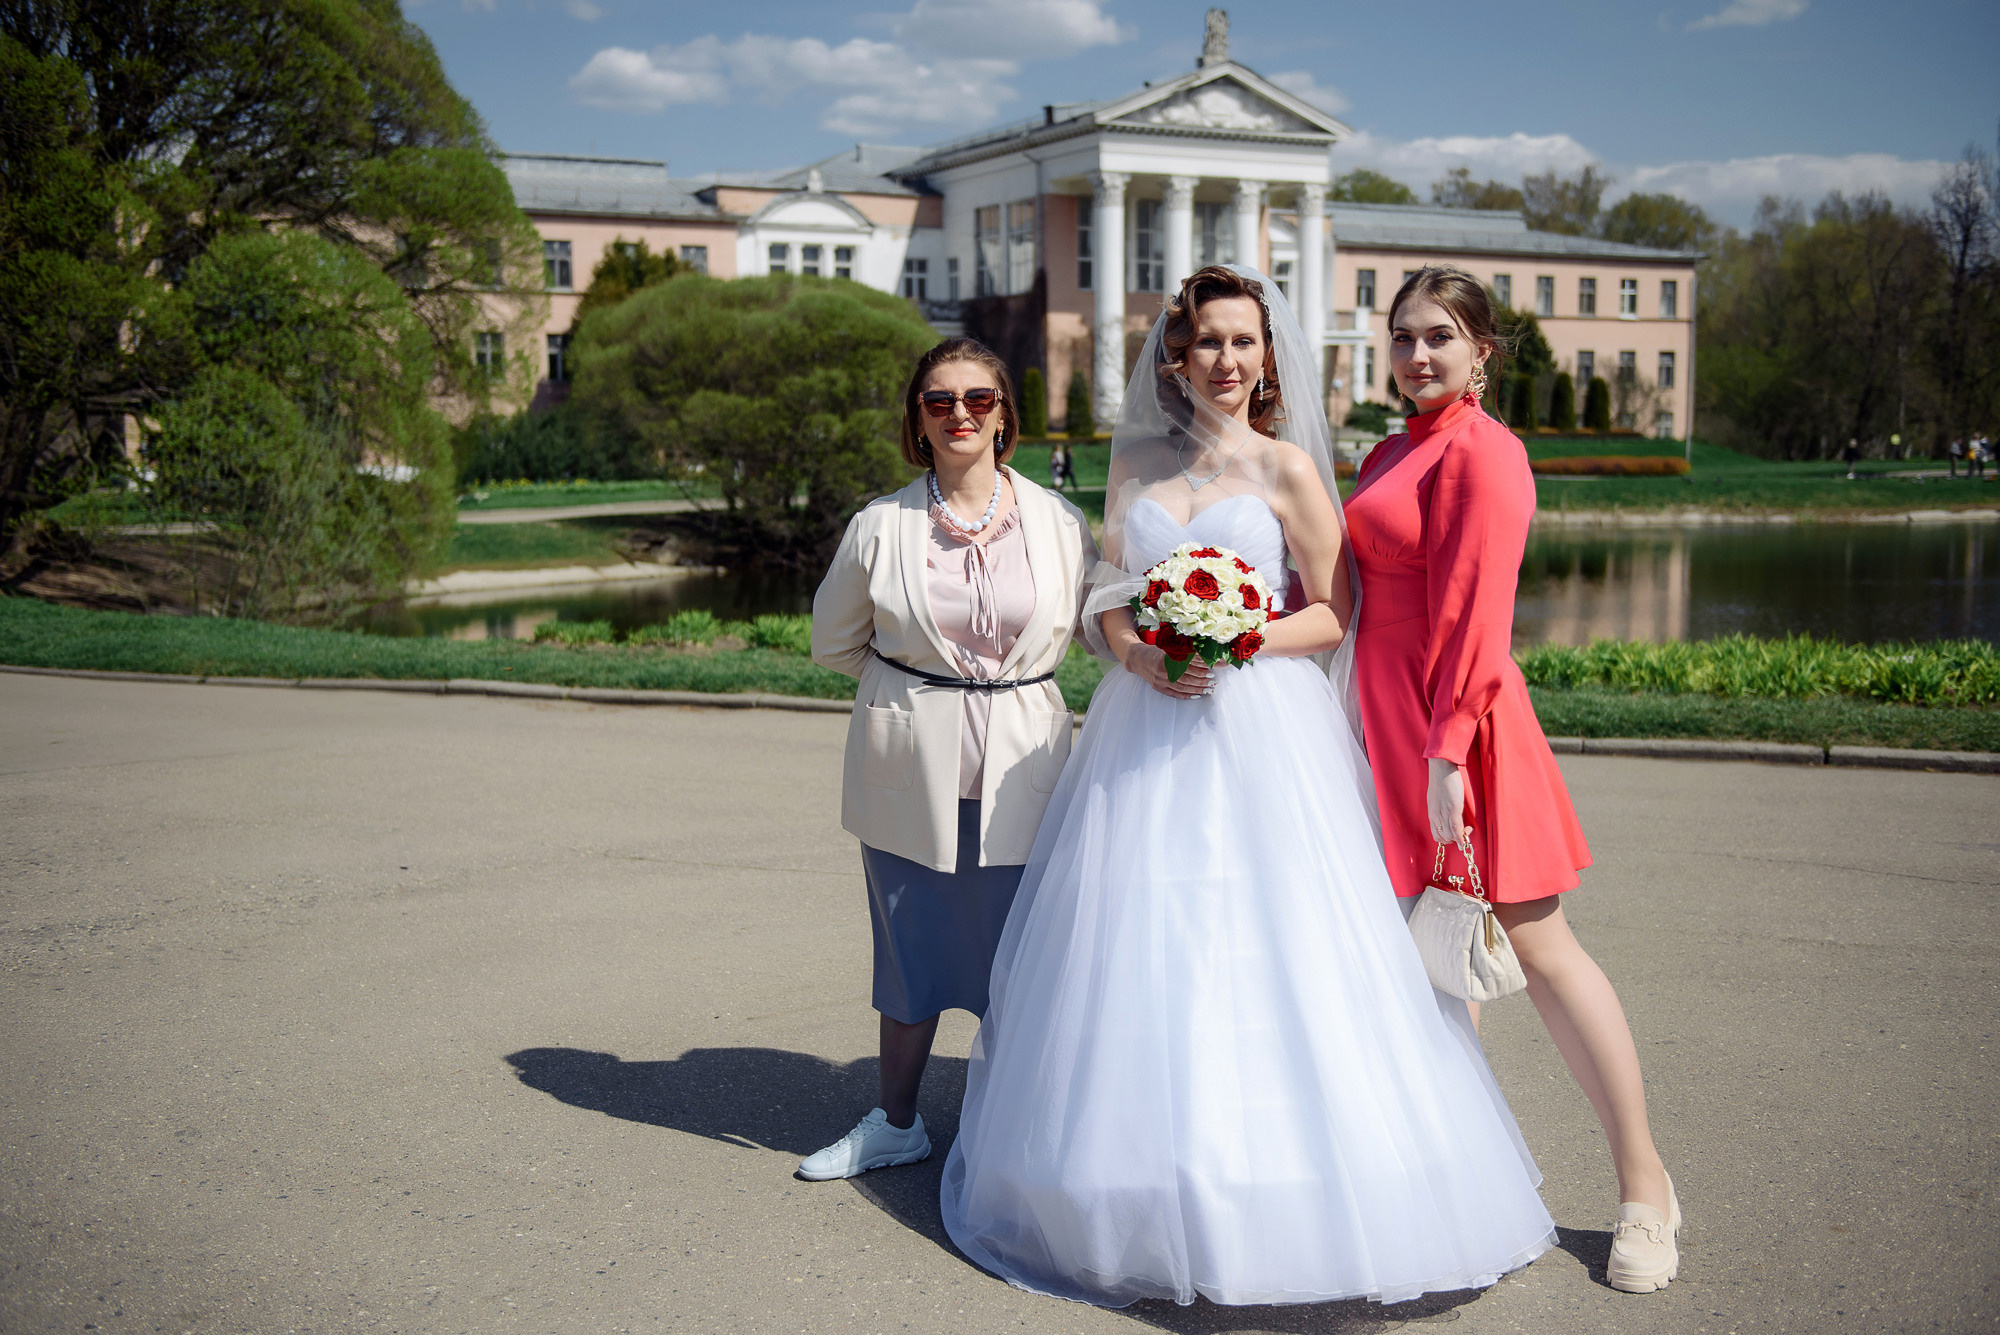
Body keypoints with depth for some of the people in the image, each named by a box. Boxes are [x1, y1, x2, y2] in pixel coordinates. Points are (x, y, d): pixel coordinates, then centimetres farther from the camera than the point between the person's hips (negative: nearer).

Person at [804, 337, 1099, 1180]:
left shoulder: (1056, 522, -1)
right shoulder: (882, 526, -2)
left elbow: (1099, 622, 14)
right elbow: (835, 642, 11)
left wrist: (1011, 684, 9)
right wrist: (920, 683, 10)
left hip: (1019, 765, 0)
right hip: (912, 771, 0)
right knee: (912, 948, 11)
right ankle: (896, 1123, 29)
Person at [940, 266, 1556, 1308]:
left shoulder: (1288, 467, 1)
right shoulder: (1136, 462, 12)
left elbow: (1334, 613, 1)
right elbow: (1108, 597, 15)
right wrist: (1139, 655, -6)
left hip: (1260, 726, -4)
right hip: (1145, 726, 4)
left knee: (1265, 948, -7)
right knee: (1138, 955, 4)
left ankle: (1282, 1202, 5)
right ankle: (1144, 1190, 18)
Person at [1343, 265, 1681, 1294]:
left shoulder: (1479, 451, -12)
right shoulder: (1393, 453, 16)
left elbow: (1474, 616, -18)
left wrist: (1445, 754, -21)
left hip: (1452, 720, -8)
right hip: (1390, 713, 8)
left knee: (1537, 945, -2)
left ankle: (1643, 1183, 11)